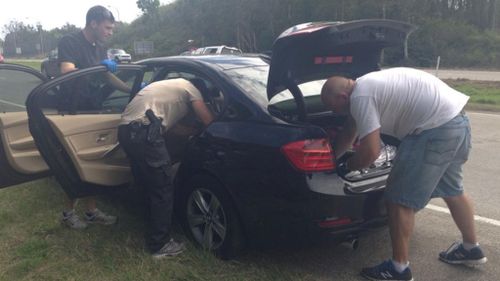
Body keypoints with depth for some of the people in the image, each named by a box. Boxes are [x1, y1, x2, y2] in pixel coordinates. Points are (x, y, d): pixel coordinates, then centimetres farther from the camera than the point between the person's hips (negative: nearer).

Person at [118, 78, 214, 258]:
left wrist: (195, 131, 35)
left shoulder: (172, 87, 34)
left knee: (150, 186, 20)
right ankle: (160, 245, 7)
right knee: (163, 190, -1)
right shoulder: (190, 88, 10)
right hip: (144, 132, -10)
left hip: (125, 130, 10)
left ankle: (154, 234, 31)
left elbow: (172, 126, 30)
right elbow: (208, 121, 4)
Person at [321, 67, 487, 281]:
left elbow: (370, 152, -16)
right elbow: (348, 135, 27)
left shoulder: (360, 97, -14)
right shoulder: (365, 86, 17)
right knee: (451, 190, 28)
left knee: (399, 199, -1)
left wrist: (345, 167, 2)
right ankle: (471, 249, 46)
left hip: (437, 128, -11)